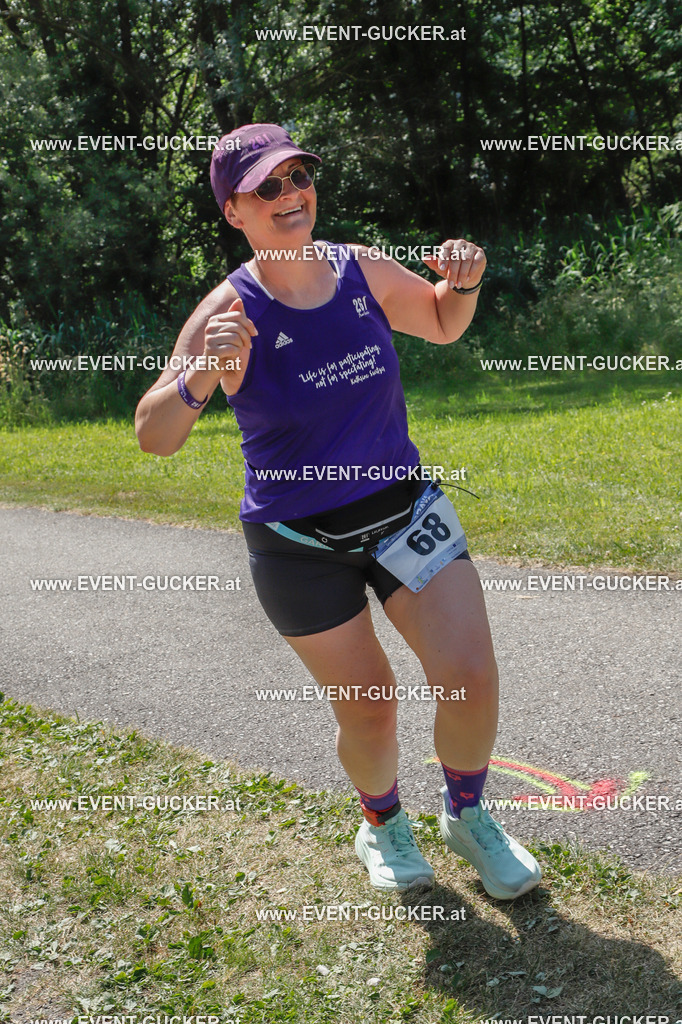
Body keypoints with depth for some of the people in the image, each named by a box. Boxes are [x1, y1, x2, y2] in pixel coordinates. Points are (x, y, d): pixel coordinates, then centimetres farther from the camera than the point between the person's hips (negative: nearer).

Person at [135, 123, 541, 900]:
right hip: (299, 543, -3)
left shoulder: (365, 271, -5)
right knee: (367, 707, 6)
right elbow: (152, 437, -21)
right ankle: (382, 824, 39)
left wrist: (463, 282, -7)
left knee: (471, 679, -7)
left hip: (403, 507, 3)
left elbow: (442, 325, 15)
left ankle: (466, 816, 23)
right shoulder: (230, 311, -16)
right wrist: (201, 379, -41)